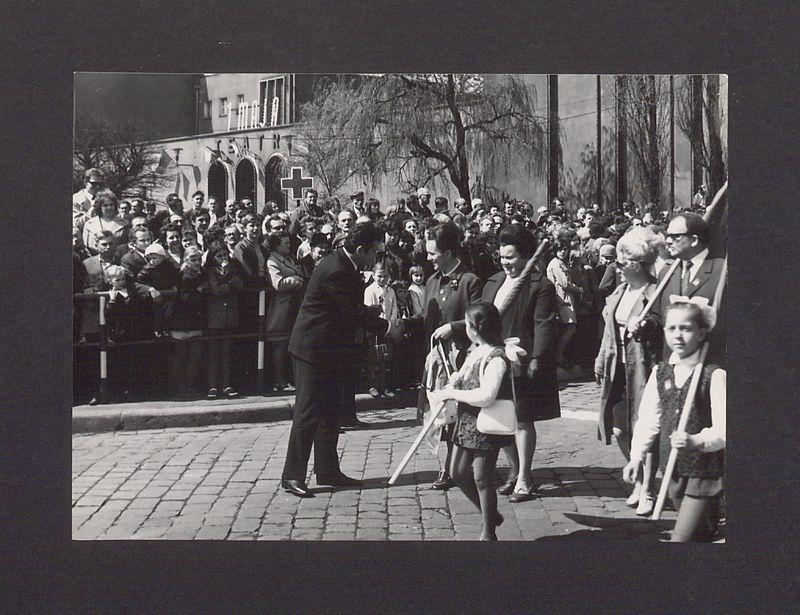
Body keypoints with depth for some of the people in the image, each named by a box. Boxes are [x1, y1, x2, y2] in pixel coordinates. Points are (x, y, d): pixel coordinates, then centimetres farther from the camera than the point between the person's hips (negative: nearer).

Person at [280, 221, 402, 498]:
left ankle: (328, 471, 23)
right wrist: (387, 327, -10)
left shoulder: (343, 265, 9)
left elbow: (355, 309, 15)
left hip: (329, 350, 11)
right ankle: (292, 475, 0)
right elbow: (355, 312, -20)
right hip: (314, 349, -11)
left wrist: (382, 323, 9)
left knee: (329, 413, 14)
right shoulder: (336, 271, -23)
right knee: (308, 412, -6)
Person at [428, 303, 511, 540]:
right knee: (458, 473, 15)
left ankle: (488, 532, 17)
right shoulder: (475, 351, 6)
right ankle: (490, 515, 32)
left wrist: (451, 394, -23)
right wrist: (449, 387, -1)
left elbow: (486, 396, -31)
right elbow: (464, 377, 21)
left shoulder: (496, 358, -21)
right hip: (466, 423, 9)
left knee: (481, 478, 1)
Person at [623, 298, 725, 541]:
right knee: (699, 534, 18)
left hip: (705, 469, -5)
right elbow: (648, 419, 7)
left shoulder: (714, 375, -13)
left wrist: (697, 441, -34)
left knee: (681, 537, -8)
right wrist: (636, 456, 0)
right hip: (673, 468, 6)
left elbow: (723, 428, -18)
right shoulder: (661, 372, 5)